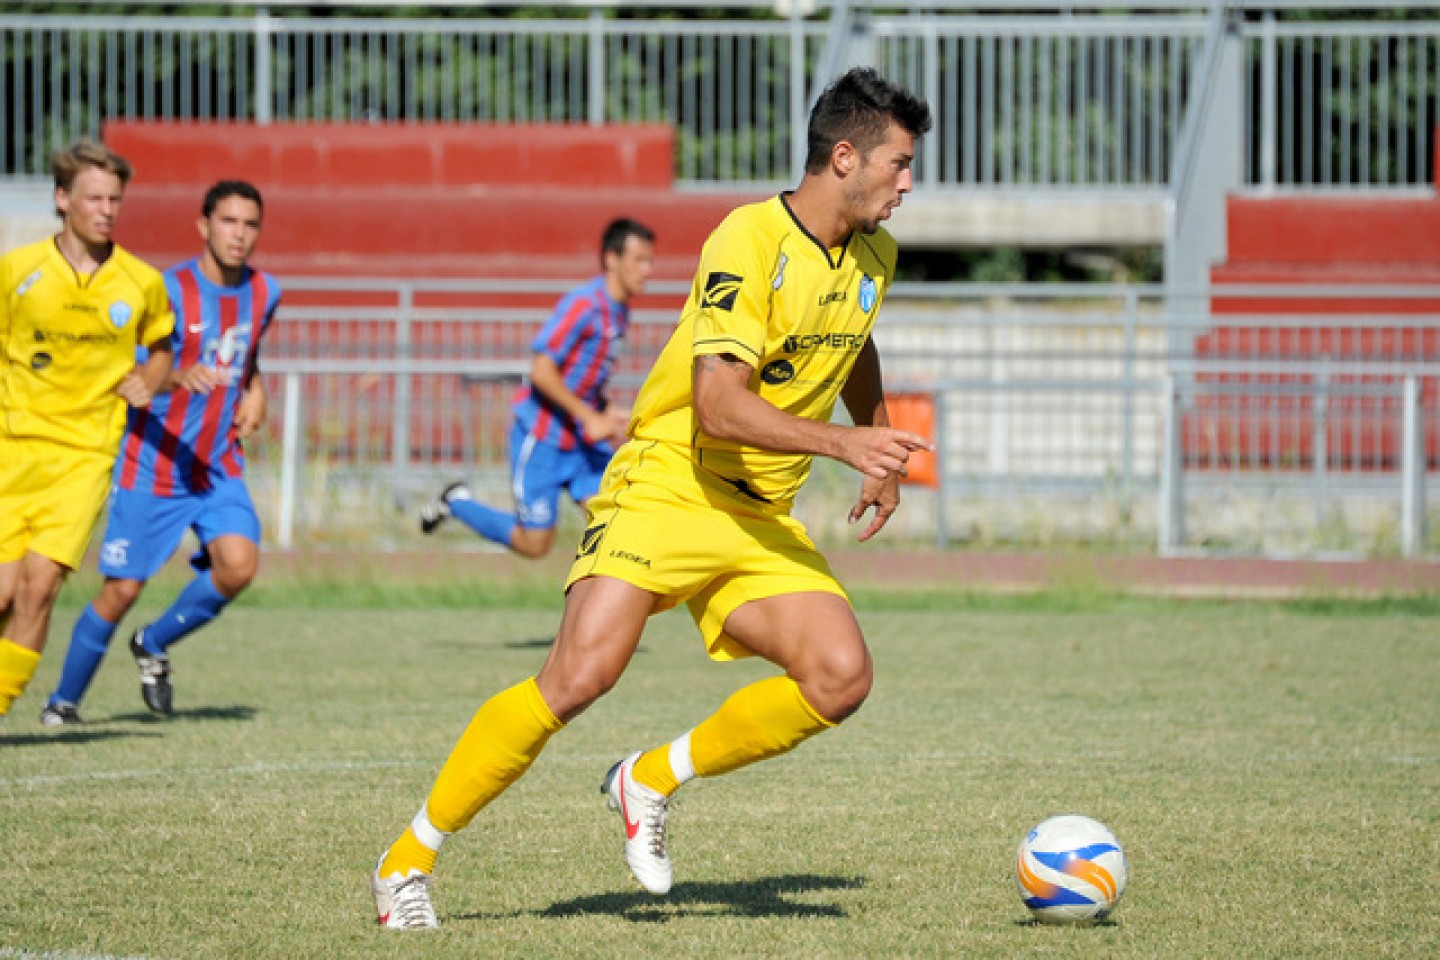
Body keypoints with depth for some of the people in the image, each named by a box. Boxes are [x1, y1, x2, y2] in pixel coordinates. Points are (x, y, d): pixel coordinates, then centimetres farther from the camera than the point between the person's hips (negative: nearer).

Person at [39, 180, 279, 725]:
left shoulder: (264, 293, 5)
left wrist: (254, 393, 7)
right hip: (153, 464, -4)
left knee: (238, 565, -18)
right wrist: (177, 377, -35)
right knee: (123, 589, -4)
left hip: (219, 467, 4)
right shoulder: (168, 291, -13)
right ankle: (64, 700, 17)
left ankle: (154, 644, 9)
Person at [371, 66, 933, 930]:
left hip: (761, 519, 7)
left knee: (841, 676, -15)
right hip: (666, 489, -7)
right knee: (582, 673, -22)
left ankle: (654, 780, 5)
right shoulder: (748, 242, -18)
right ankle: (410, 858, -8)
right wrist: (842, 443, -35)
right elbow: (720, 406, -27)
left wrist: (880, 451, 27)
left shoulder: (873, 257, 8)